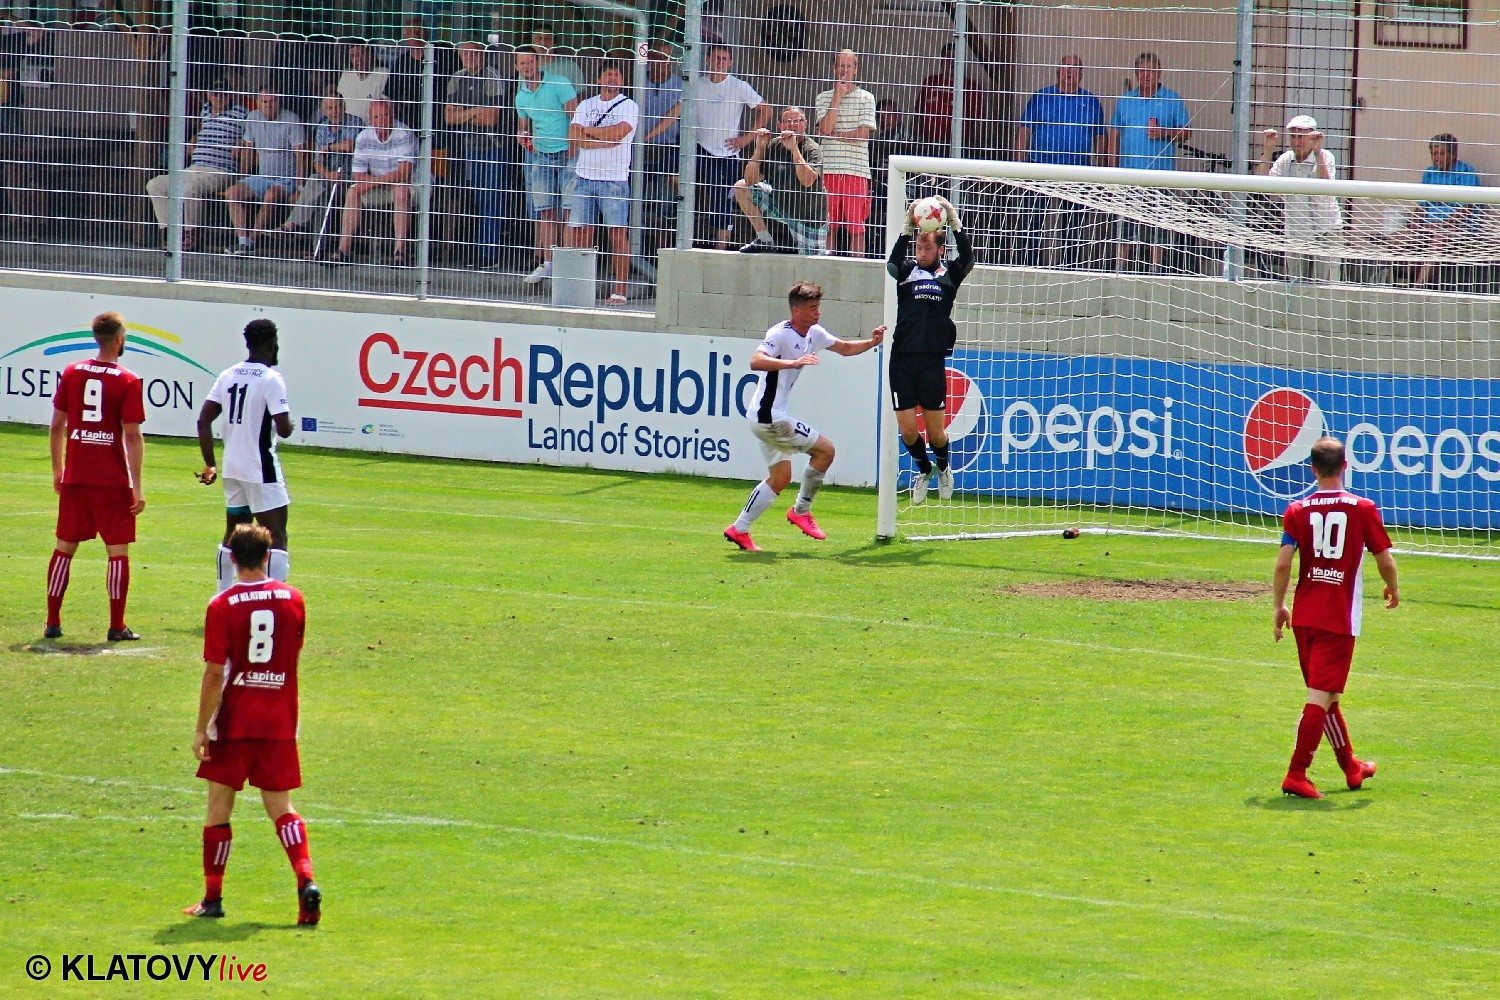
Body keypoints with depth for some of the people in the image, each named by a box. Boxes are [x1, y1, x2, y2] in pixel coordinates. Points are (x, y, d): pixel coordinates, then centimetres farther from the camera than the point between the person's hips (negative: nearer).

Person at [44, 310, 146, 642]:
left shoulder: (71, 373, 4)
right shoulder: (128, 382, -9)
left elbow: (57, 426, 8)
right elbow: (132, 435, -12)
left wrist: (58, 470, 18)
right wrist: (137, 487, -9)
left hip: (74, 477, 4)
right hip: (113, 479, -4)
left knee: (65, 546, 12)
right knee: (118, 550, 3)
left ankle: (53, 622, 13)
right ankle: (117, 626, 1)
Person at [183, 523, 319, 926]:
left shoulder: (222, 606, -11)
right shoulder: (293, 600, 0)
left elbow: (214, 673, -13)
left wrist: (201, 728, -7)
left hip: (234, 722, -3)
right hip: (280, 722, 3)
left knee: (219, 806, 9)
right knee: (281, 807, 8)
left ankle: (212, 897, 15)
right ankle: (306, 881, -13)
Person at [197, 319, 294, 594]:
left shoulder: (227, 376, 7)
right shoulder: (271, 379, -14)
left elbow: (203, 420, 5)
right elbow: (284, 429, -20)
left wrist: (210, 464, 10)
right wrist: (288, 425, 4)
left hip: (233, 469, 7)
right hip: (262, 472, -7)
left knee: (233, 535, 19)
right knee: (276, 537, -5)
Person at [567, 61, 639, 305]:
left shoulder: (628, 106, 2)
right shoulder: (586, 106, 13)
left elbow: (617, 132, -15)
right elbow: (574, 138, 1)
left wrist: (587, 130, -2)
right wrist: (605, 139, -10)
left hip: (615, 178, -4)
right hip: (585, 176, 4)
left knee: (618, 234, -6)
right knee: (580, 232, 1)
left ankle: (620, 291, -5)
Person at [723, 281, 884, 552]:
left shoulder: (814, 334, 9)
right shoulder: (780, 334, -19)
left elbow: (845, 348, 24)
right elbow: (756, 361, -35)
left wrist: (872, 342, 6)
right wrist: (794, 363, -46)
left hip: (765, 418, 10)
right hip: (770, 417, -10)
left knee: (781, 478, 12)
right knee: (825, 449, -5)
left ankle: (739, 529, 14)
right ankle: (801, 511, 7)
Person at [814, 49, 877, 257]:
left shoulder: (866, 98, 6)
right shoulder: (824, 98, 12)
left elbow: (863, 133, -5)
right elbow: (825, 128, -4)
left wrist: (833, 134, -2)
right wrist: (837, 97, -3)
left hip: (856, 170, -2)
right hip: (829, 169, 2)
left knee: (856, 227, -3)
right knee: (829, 225, 3)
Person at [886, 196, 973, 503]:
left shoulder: (949, 274, 6)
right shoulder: (907, 272, 8)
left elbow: (968, 259, -12)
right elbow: (892, 263, -13)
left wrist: (955, 223, -18)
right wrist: (908, 228, -22)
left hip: (932, 361, -1)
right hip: (902, 360, 1)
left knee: (935, 430, 2)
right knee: (907, 429, 1)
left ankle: (943, 467, 33)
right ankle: (923, 469, 29)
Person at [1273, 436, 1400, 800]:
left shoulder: (1297, 510, 0)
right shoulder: (1362, 509, -4)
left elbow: (1283, 564, -6)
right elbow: (1385, 561, -1)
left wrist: (1279, 607, 7)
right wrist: (1393, 589, 20)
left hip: (1304, 616, 4)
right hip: (1339, 618, -4)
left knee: (1323, 692, 18)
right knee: (1322, 695, -5)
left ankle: (1350, 766, 35)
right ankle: (1296, 775, -14)